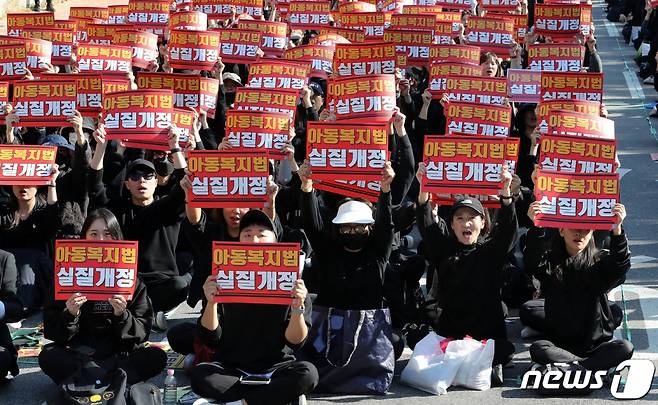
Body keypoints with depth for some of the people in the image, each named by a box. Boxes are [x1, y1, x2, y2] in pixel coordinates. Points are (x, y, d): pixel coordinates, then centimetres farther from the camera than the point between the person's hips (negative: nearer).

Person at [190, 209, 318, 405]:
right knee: (199, 374, -29)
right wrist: (211, 303, -19)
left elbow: (295, 342, -5)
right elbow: (210, 339, -3)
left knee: (307, 373, -30)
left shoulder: (289, 284, 0)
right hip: (231, 369, 1)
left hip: (276, 367, -1)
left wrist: (297, 308, -22)